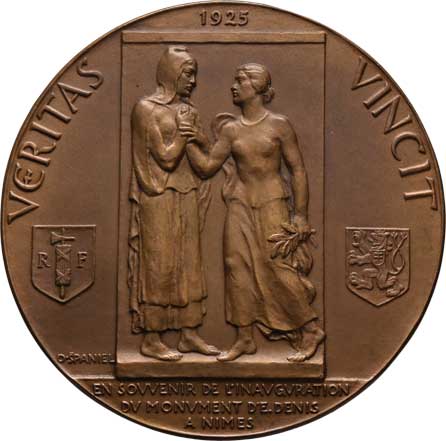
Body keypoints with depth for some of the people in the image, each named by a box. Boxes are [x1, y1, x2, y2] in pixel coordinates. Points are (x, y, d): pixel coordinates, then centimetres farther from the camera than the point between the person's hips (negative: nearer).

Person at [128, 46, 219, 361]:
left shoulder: (188, 110, 12)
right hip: (159, 200, -7)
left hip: (187, 198, 7)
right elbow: (166, 157, -15)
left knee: (190, 264, 8)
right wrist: (183, 128, -10)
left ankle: (190, 334, 16)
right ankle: (151, 340, 3)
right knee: (159, 266, -4)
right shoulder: (146, 109, -9)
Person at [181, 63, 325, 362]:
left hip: (272, 205, -5)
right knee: (238, 268, 3)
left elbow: (298, 169, -5)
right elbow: (206, 167, 6)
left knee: (279, 268, -7)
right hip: (240, 205, 5)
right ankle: (245, 339, 12)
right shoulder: (230, 129, 6)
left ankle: (310, 330, 9)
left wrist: (301, 215, -8)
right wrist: (191, 141, -9)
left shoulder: (279, 125, -5)